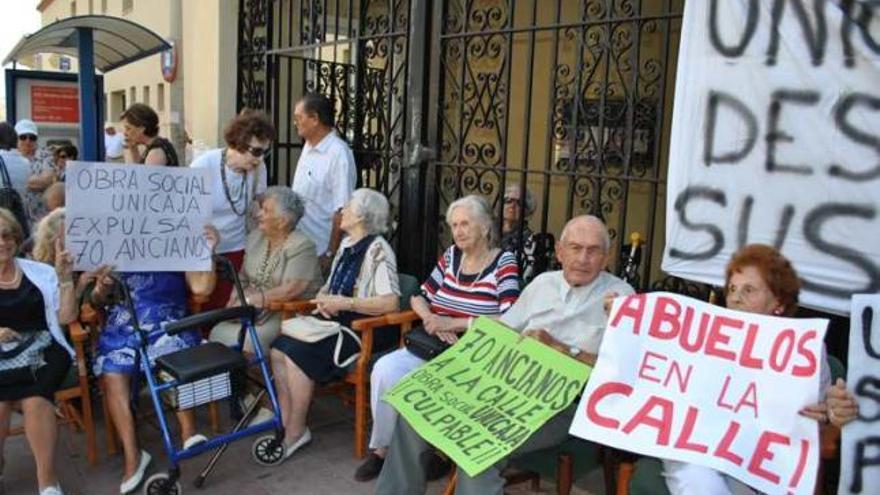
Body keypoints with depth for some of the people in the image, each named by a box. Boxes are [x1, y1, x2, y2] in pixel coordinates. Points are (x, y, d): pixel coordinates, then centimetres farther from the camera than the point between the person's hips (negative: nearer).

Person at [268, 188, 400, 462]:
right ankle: (284, 423, -3)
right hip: (335, 320, 8)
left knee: (297, 352, -23)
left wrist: (344, 303, -22)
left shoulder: (377, 250, -13)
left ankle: (296, 431, -7)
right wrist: (323, 299, -2)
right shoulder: (346, 245, 14)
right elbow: (329, 286, 22)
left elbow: (391, 302, -23)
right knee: (279, 347, -11)